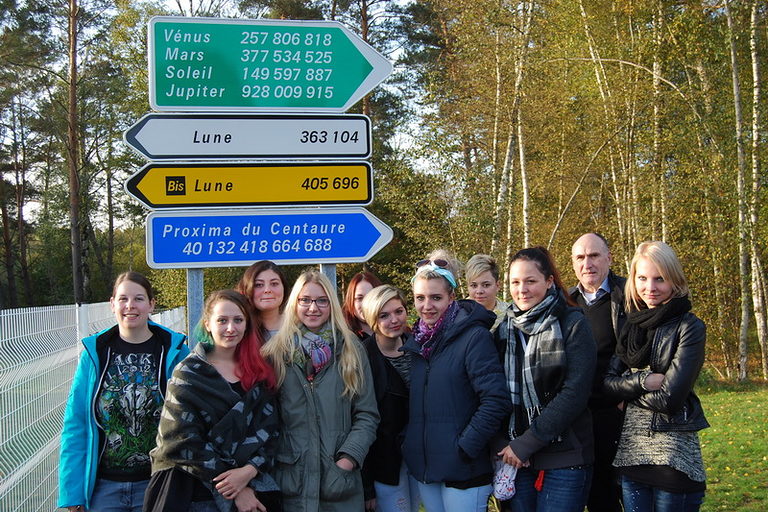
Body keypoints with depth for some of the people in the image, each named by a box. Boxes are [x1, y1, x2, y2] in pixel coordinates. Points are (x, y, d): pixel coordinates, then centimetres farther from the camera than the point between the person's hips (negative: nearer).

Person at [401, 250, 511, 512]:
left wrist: (465, 448, -17)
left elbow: (496, 400, -17)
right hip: (423, 466, 6)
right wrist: (408, 445, 7)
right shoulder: (414, 341, 10)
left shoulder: (474, 337, -9)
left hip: (463, 470, -6)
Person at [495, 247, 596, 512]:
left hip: (564, 458, -4)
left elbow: (574, 393, -13)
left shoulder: (572, 324, -5)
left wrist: (525, 444, -15)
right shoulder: (505, 329, 9)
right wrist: (503, 445, -7)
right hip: (517, 459, 4)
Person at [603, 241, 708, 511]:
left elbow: (670, 399, -15)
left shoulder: (689, 327, -8)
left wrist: (627, 388, -3)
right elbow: (608, 382, 3)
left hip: (674, 455, -5)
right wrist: (643, 381, -14)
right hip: (631, 450, 5)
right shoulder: (632, 325, 10)